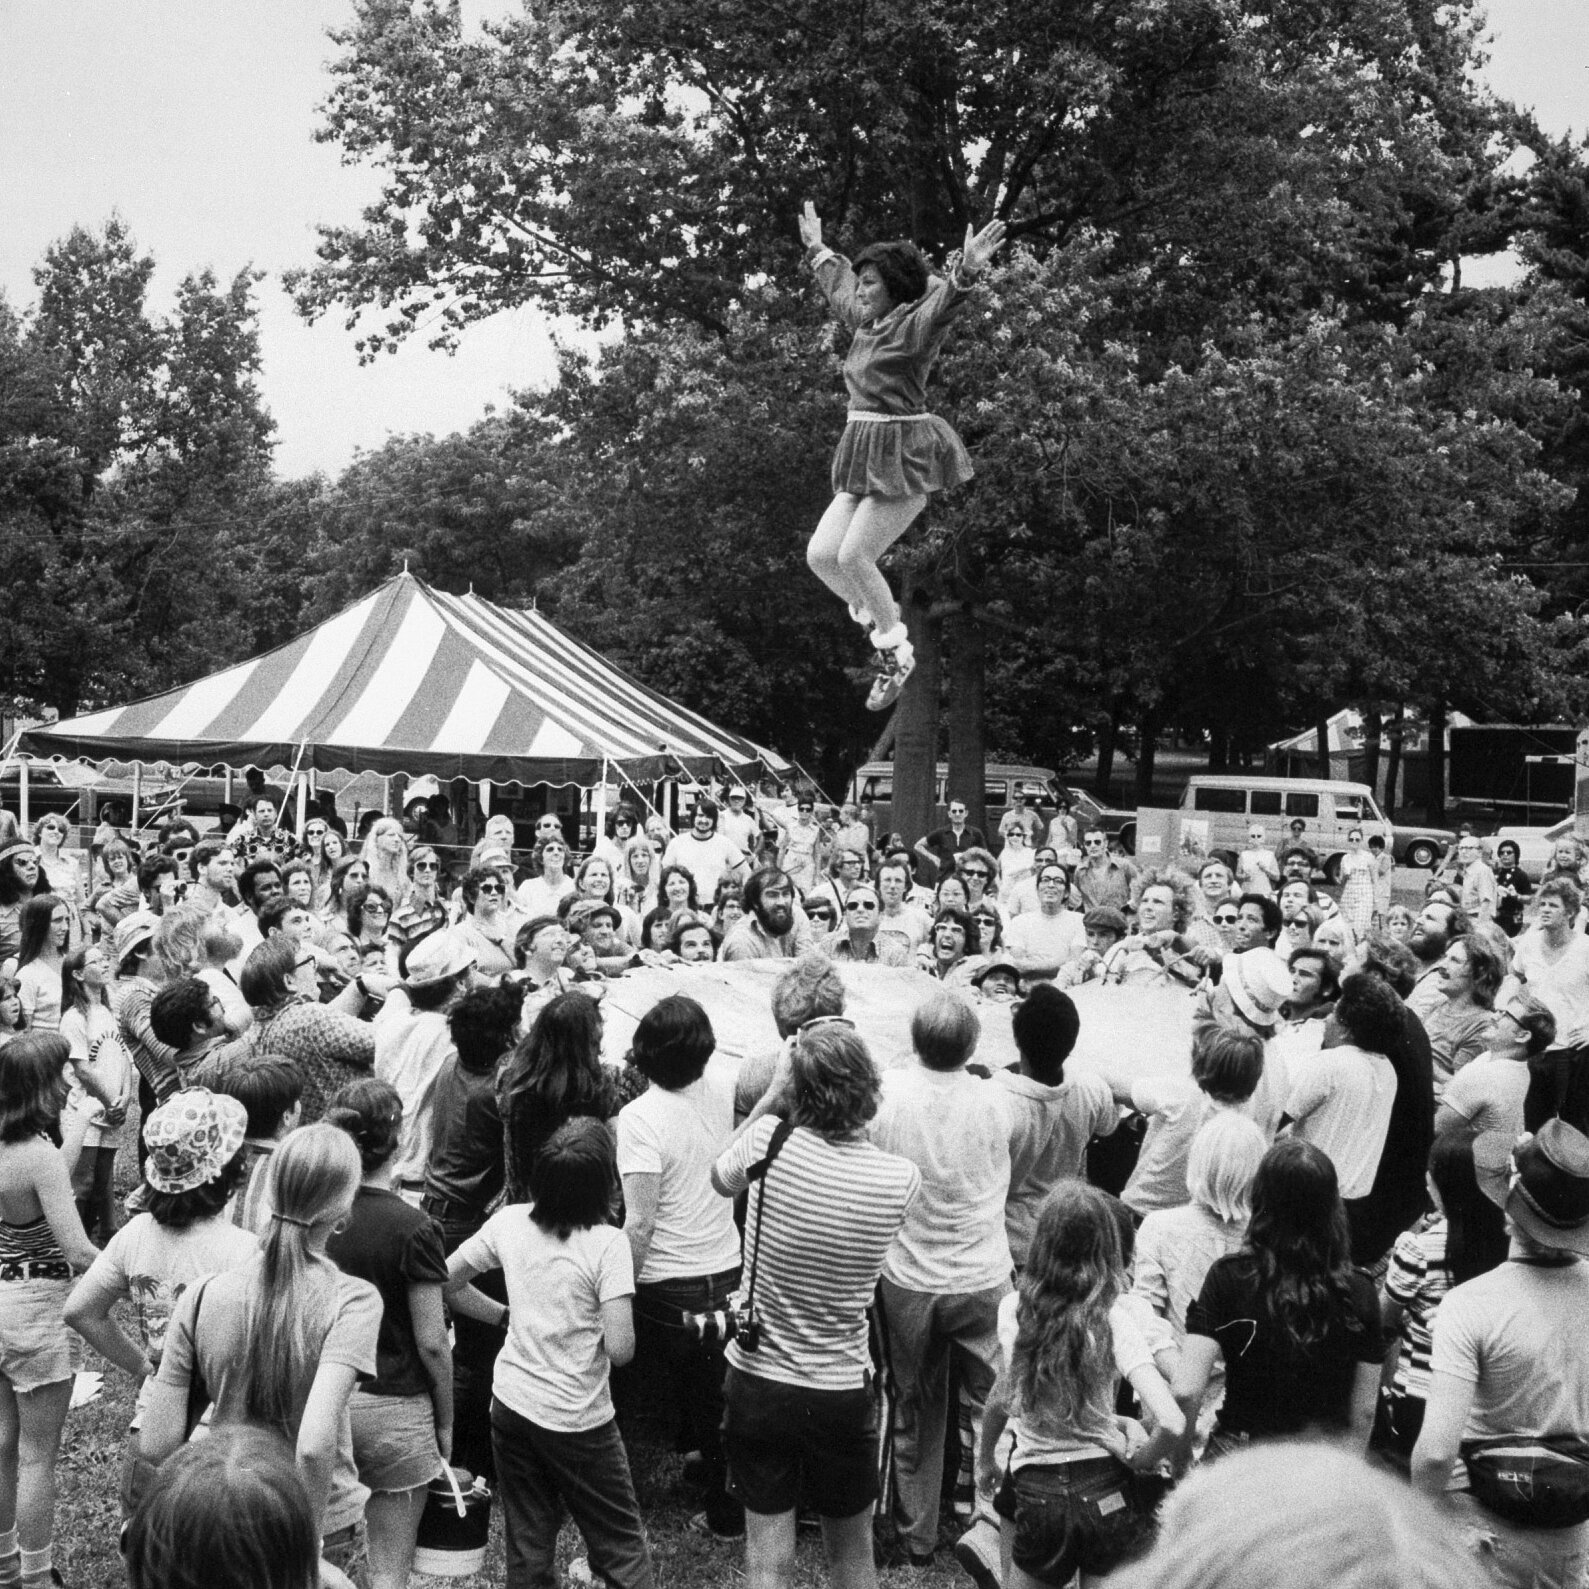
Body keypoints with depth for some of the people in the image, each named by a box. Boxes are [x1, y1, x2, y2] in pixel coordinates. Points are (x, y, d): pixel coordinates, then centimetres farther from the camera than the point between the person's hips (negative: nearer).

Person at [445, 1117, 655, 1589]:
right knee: (622, 1546, 12)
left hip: (510, 1404, 5)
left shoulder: (508, 1222, -5)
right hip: (578, 1421, -5)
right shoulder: (607, 1244, -19)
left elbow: (447, 1280, 7)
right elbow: (620, 1350, -22)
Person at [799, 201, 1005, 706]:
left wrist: (966, 271, -49)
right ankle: (879, 623, 22)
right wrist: (817, 249, 48)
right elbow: (838, 287, 35)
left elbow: (941, 303, -30)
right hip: (866, 457, 9)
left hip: (903, 457, -9)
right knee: (820, 555, 2)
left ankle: (896, 651, 5)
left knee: (853, 556, -13)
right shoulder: (867, 323, 15)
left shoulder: (913, 325, -9)